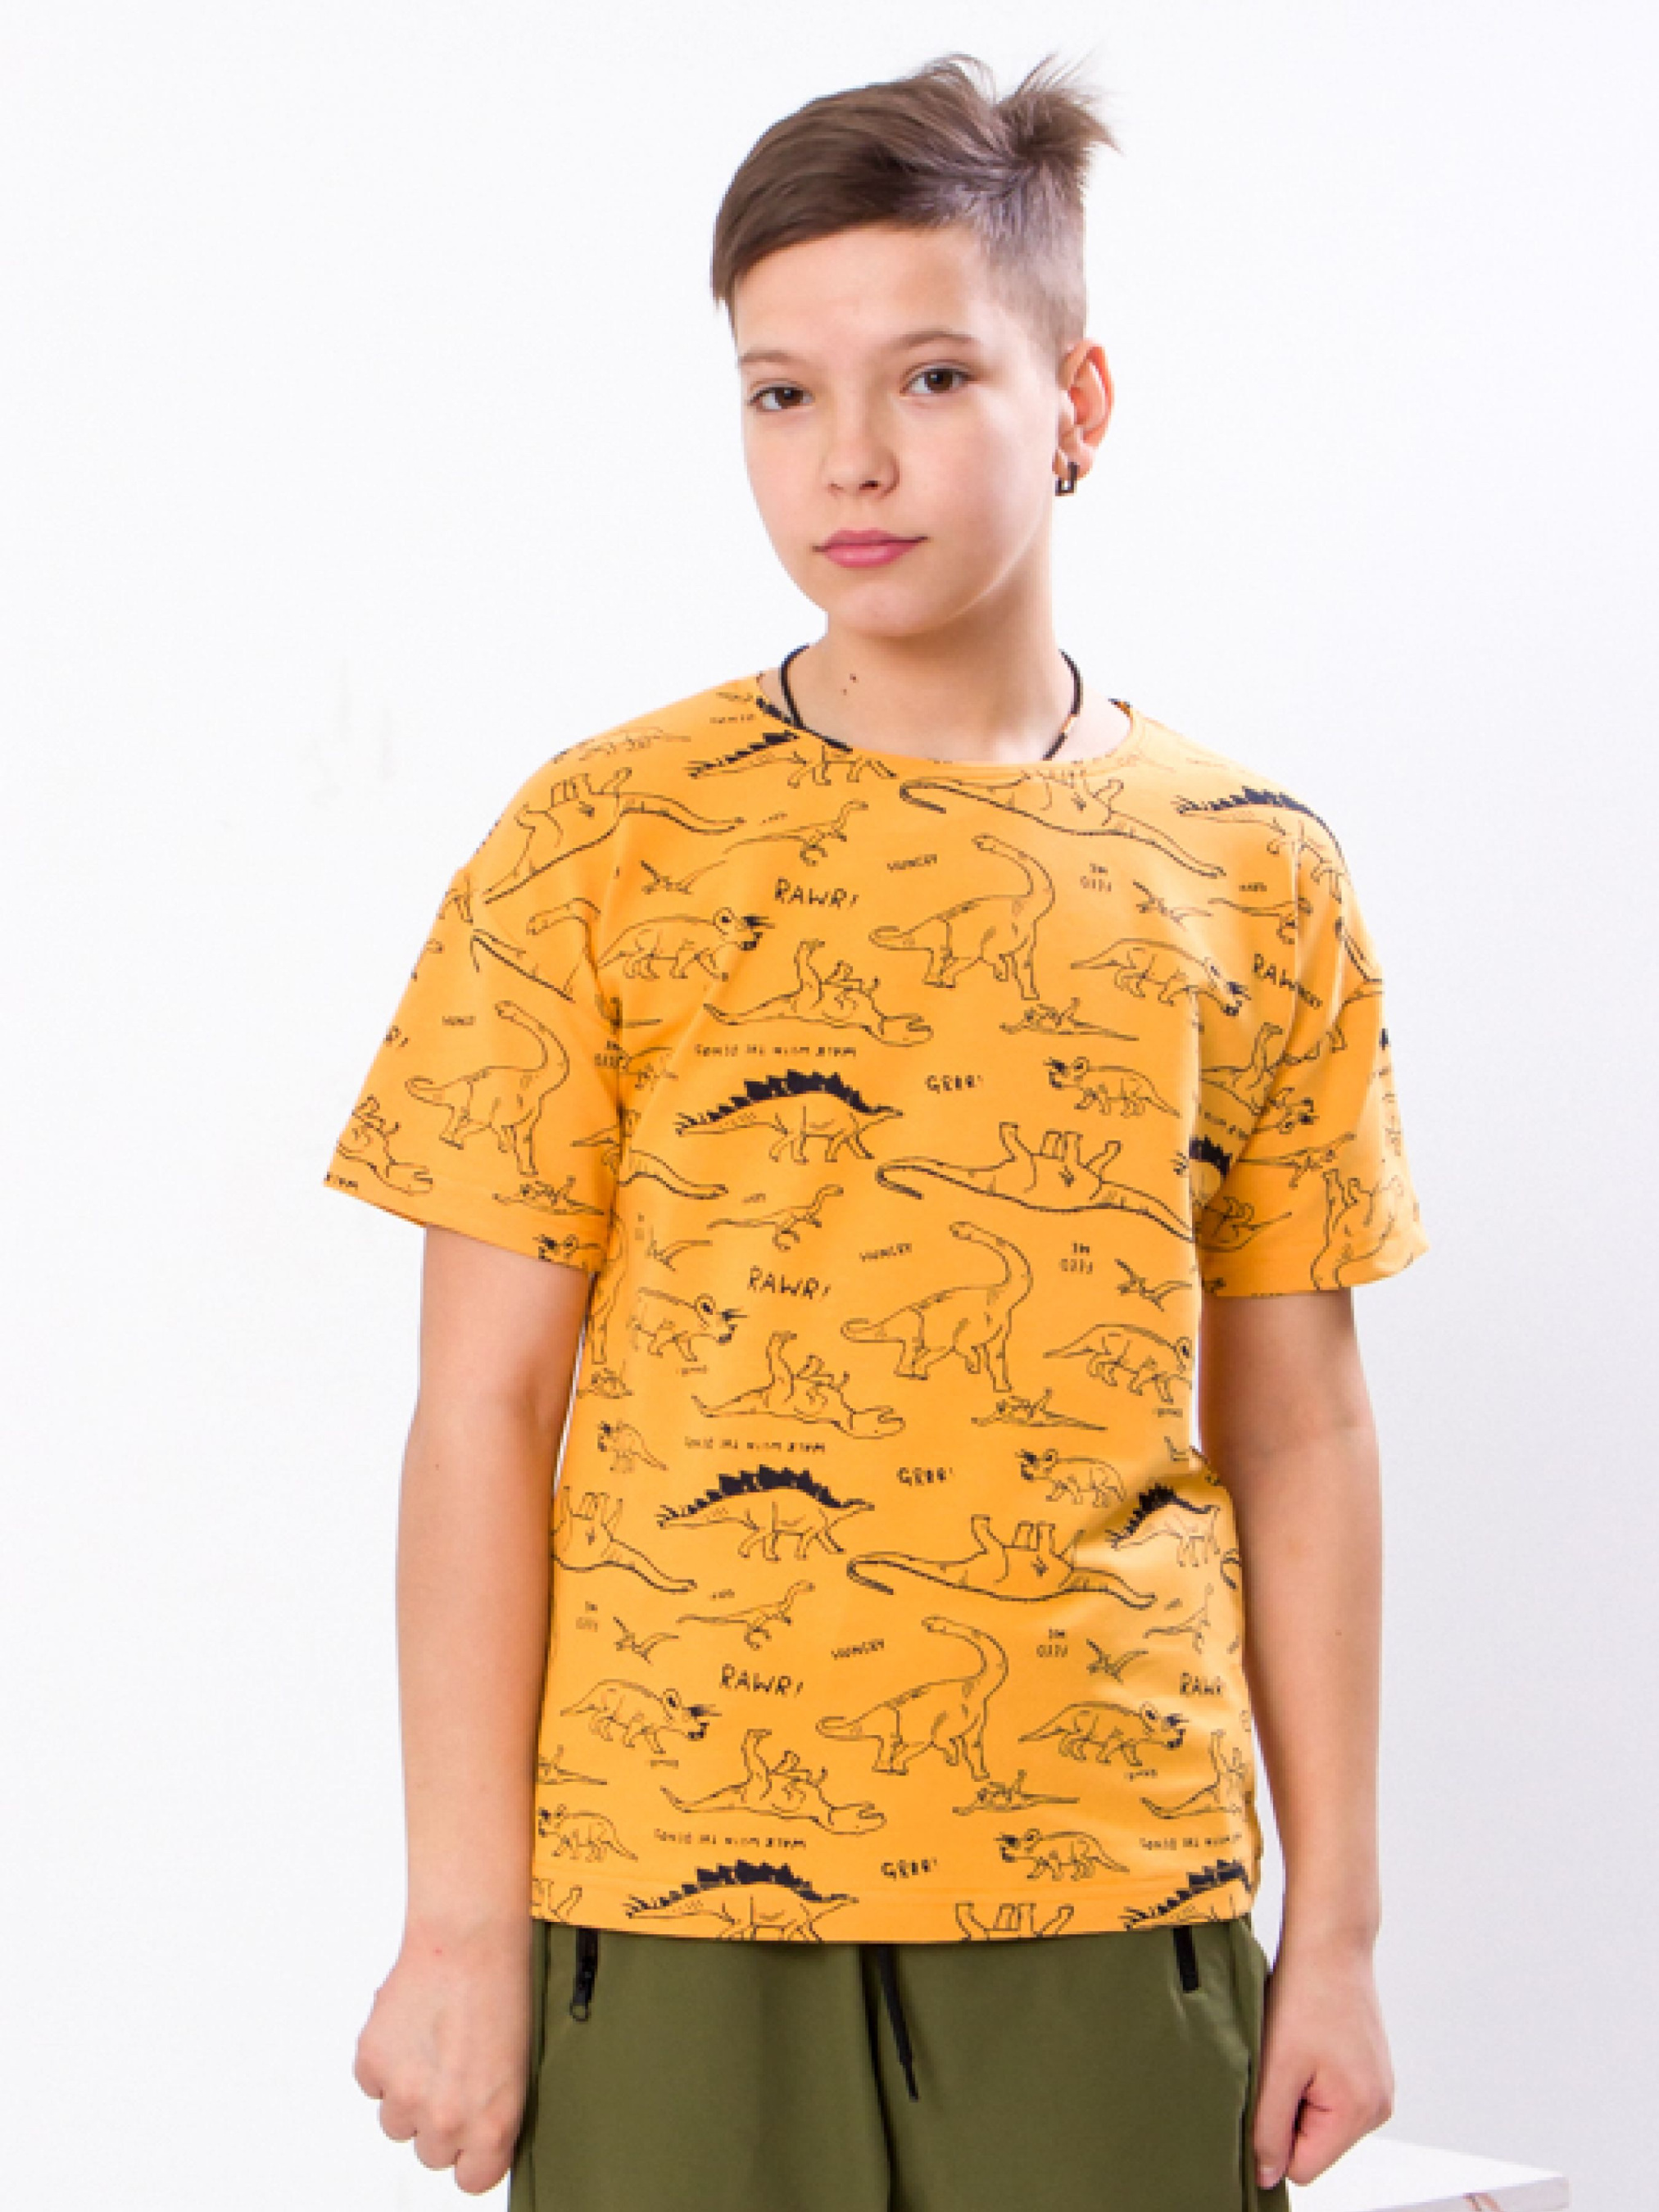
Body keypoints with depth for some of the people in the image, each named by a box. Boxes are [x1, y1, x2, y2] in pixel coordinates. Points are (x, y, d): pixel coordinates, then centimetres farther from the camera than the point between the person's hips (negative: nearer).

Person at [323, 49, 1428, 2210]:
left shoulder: (1251, 877, 5)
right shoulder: (603, 847, -1)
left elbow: (1295, 1428, 8)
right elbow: (486, 1406, -1)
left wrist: (1336, 1927, 7)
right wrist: (461, 1922, -4)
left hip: (1115, 1903, 2)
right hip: (674, 1900, -1)